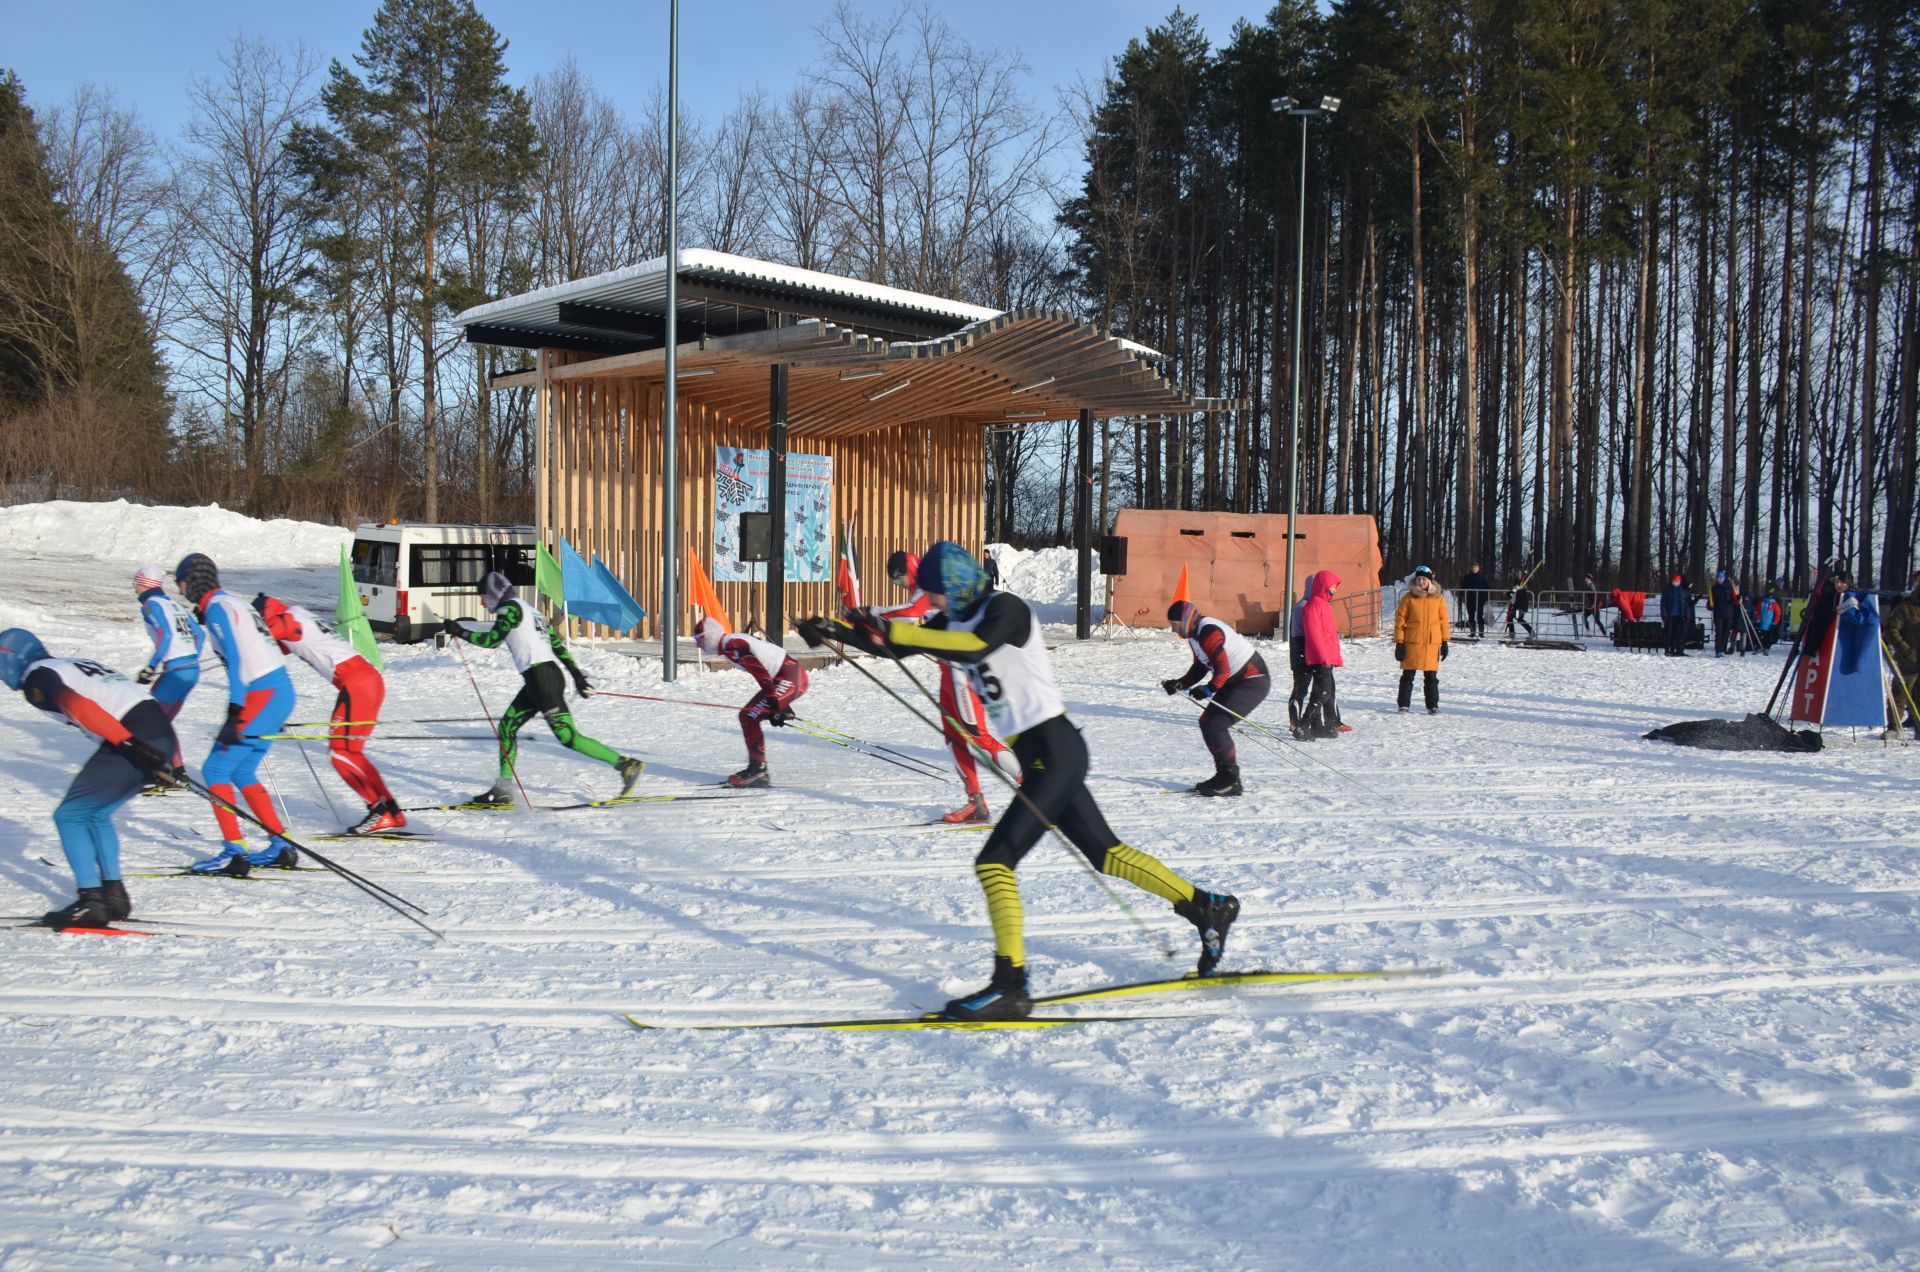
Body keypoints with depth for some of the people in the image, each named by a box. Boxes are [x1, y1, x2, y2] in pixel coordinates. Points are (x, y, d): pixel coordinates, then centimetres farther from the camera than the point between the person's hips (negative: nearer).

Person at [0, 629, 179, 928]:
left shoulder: (36, 676, 4)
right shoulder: (75, 664, 30)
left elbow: (77, 705, -15)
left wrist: (129, 744, -24)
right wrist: (172, 760, 26)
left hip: (135, 739, -8)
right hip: (162, 735, 8)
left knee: (70, 816, 4)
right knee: (96, 814, 23)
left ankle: (90, 903, 2)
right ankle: (114, 895, 24)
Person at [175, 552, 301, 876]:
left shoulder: (217, 607, -9)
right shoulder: (231, 601, 19)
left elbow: (236, 658, -20)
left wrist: (235, 712, -26)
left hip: (262, 696, -9)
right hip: (280, 691, 9)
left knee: (215, 771, -4)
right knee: (242, 773, 15)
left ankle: (234, 852, -7)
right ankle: (281, 847, 13)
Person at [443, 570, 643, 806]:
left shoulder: (511, 608, -2)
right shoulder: (528, 610, 25)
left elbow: (492, 639, -11)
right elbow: (558, 643, 22)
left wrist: (460, 632, 1)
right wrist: (577, 675, 21)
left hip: (541, 678, -10)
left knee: (568, 736, -12)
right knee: (506, 727, 12)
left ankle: (625, 764, -13)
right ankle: (503, 790, 14)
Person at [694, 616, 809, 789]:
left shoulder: (731, 644, -12)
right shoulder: (736, 641, 18)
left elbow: (758, 668, -23)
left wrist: (773, 702, -28)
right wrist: (781, 705, 24)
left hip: (790, 679, -10)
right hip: (791, 677, 10)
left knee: (748, 717, -11)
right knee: (748, 717, 12)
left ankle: (758, 769, -10)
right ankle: (758, 772, 13)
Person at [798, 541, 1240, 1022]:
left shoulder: (1005, 608, -13)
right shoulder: (954, 622, 11)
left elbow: (975, 647, -33)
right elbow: (895, 647, 13)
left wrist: (890, 631, -35)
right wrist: (833, 630, 0)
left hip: (1054, 751, -10)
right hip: (1041, 758, 10)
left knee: (994, 861, -14)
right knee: (1106, 854, 17)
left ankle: (1010, 987, -10)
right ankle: (1209, 908, 30)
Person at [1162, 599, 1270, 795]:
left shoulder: (1208, 632, -22)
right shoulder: (1195, 634, 11)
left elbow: (1223, 668, -29)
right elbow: (1200, 668, 18)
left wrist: (1210, 689, -39)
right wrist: (1180, 684, 7)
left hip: (1253, 681, -11)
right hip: (1235, 682, 11)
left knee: (1215, 726, -16)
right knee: (1206, 721, 8)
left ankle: (1230, 780, -8)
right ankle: (1224, 775, 14)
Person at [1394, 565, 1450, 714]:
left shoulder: (1438, 599, 5)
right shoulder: (1408, 598, 0)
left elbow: (1443, 621, 9)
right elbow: (1400, 620, 0)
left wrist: (1444, 642, 6)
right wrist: (1399, 642, -4)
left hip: (1432, 643, 1)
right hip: (1411, 642, -1)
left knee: (1431, 676, 5)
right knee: (1407, 675, 5)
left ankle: (1433, 705, 14)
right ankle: (1404, 705, 13)